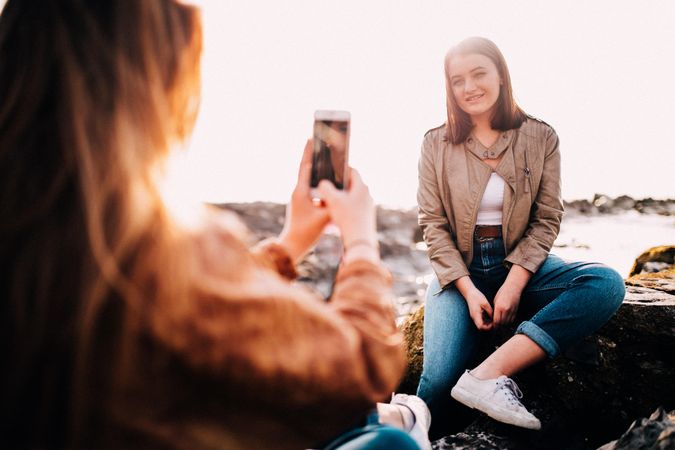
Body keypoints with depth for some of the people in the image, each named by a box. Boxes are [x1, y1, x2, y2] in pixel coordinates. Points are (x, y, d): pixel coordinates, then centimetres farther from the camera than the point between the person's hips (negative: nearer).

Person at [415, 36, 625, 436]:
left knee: (607, 284, -29)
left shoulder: (541, 138, 2)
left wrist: (512, 286, -16)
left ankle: (489, 373, -31)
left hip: (520, 264, 2)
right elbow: (433, 224, -2)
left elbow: (547, 220, -2)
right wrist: (469, 289, -15)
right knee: (440, 379, -27)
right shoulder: (437, 144, 1)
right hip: (460, 270, -1)